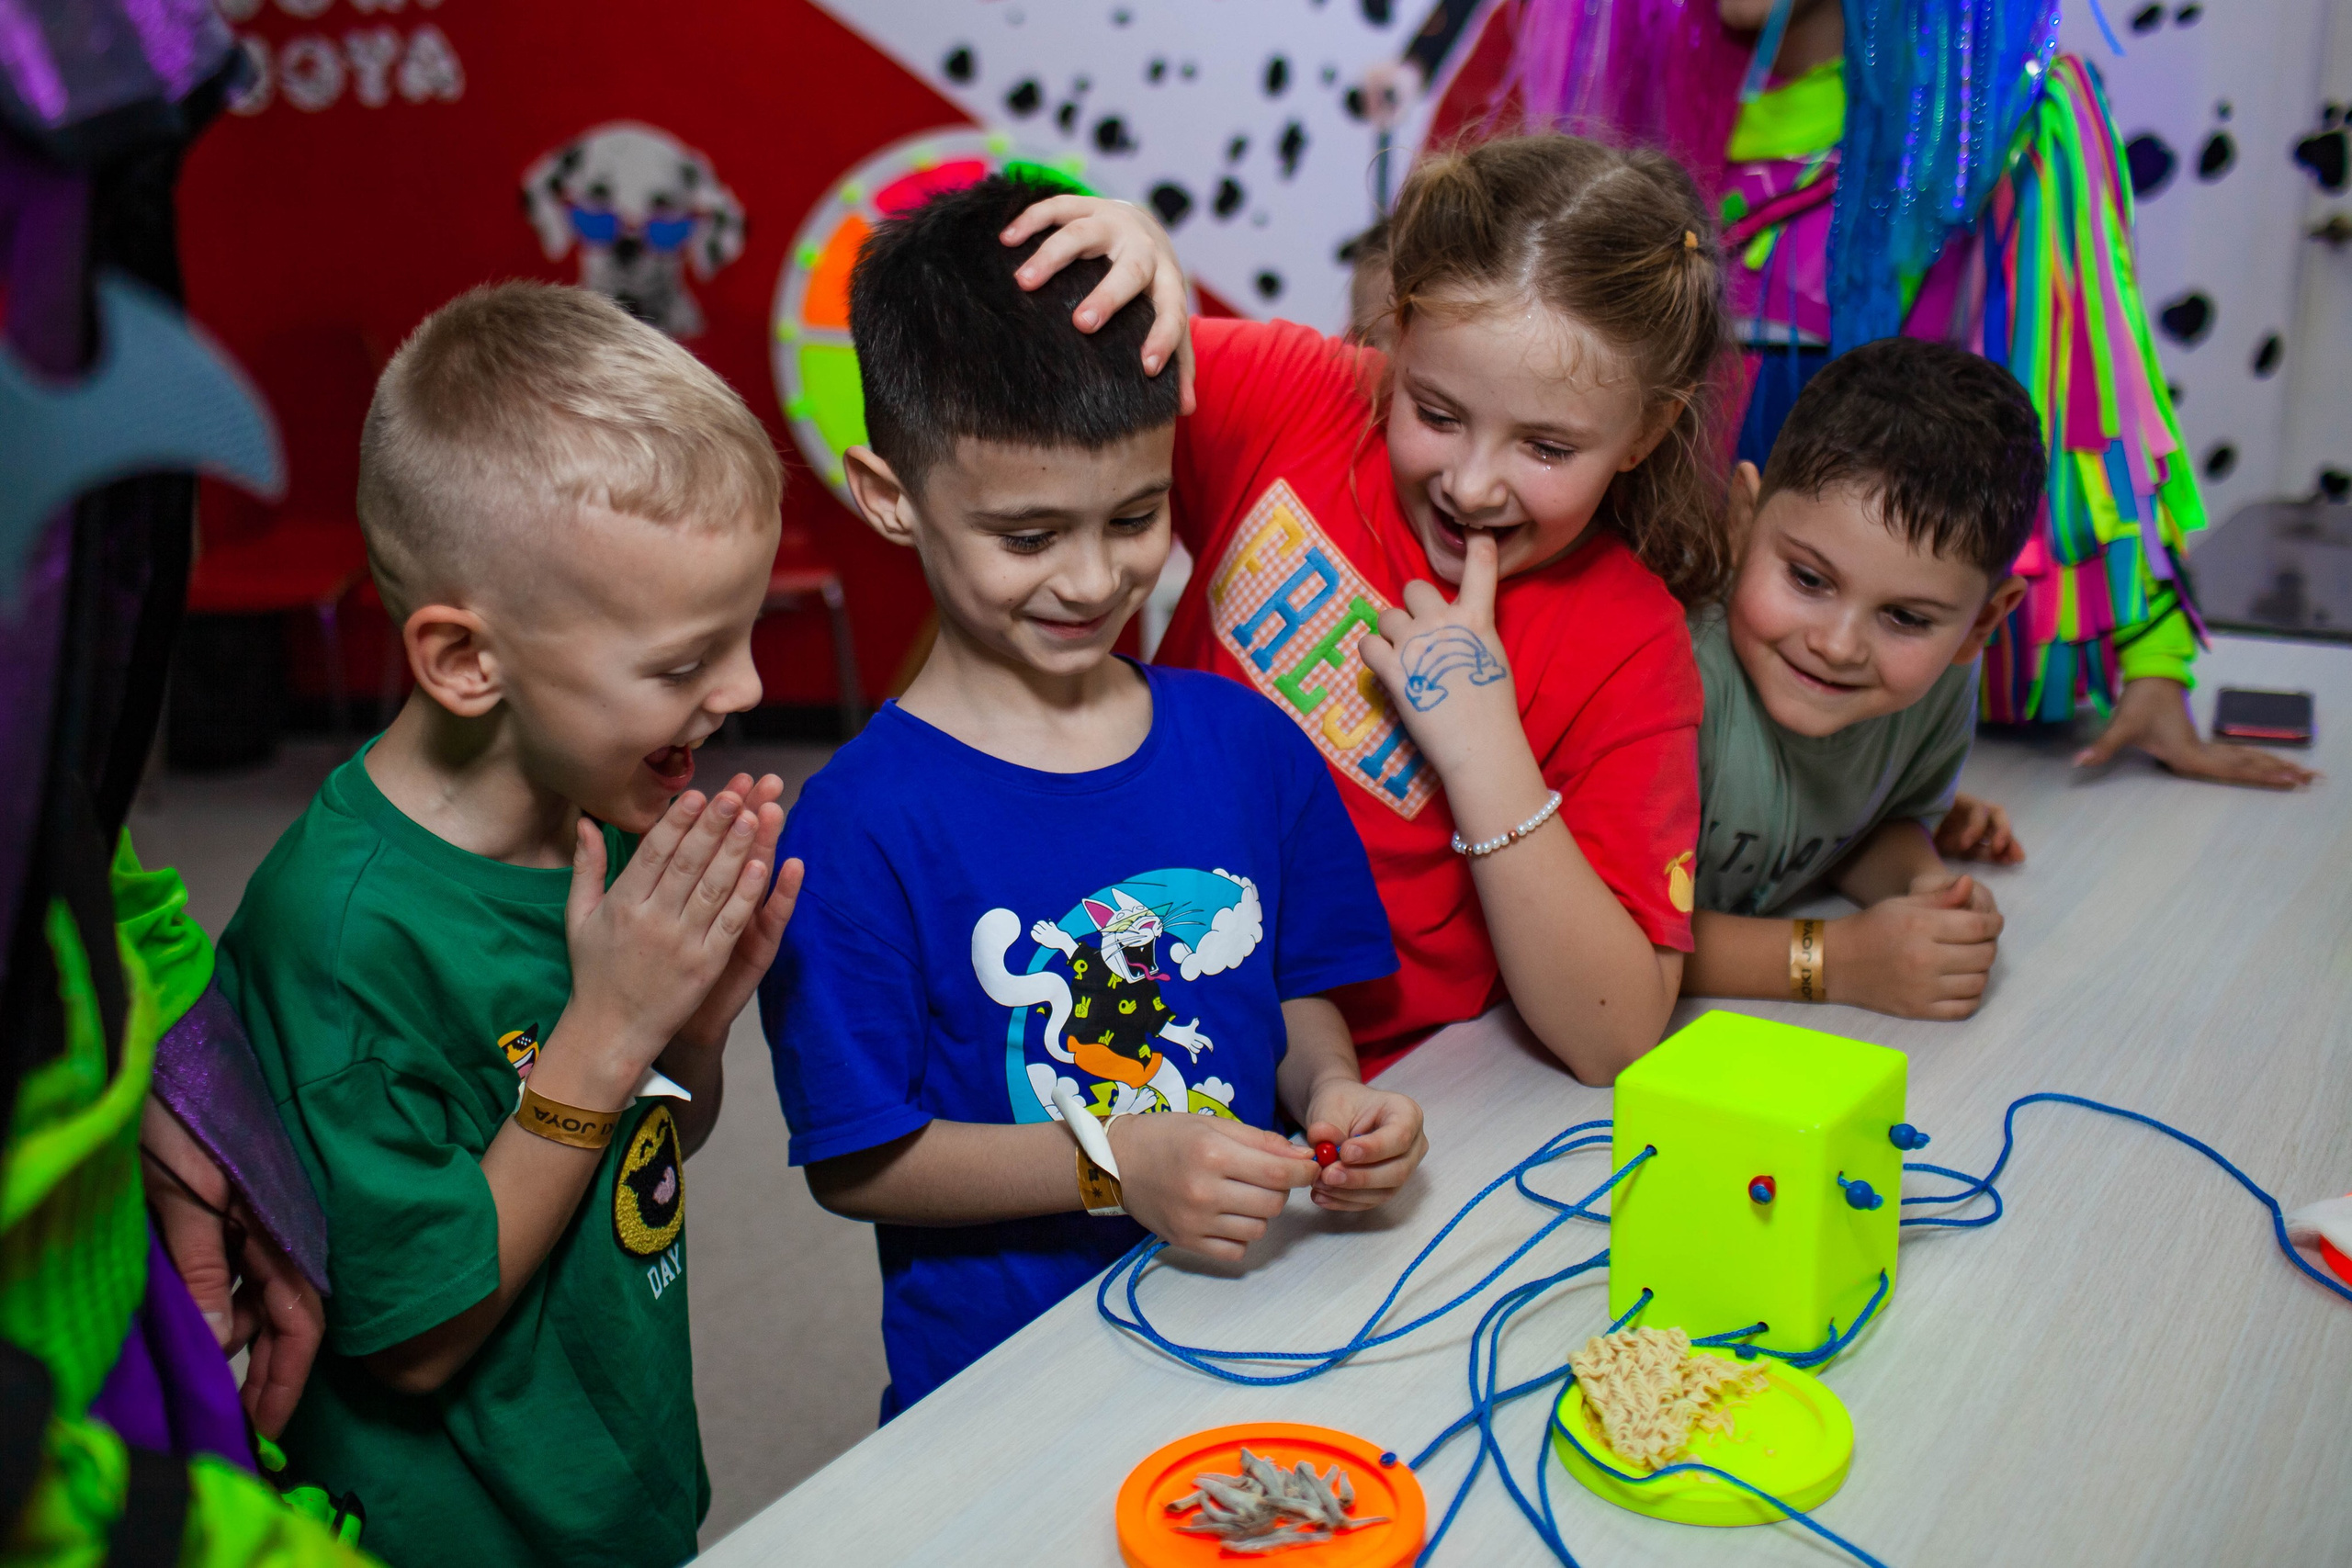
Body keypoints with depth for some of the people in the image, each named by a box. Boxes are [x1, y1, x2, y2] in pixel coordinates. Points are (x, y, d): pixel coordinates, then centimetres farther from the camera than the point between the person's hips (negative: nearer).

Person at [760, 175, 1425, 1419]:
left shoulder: (1248, 744, 3)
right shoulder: (859, 826, -11)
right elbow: (855, 1164, -8)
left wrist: (1331, 1094, -5)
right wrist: (1112, 1164, -17)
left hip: (1244, 1322, 3)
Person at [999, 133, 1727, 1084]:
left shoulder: (1627, 648, -12)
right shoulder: (1291, 394, -6)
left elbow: (1616, 1047, -15)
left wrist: (1484, 750, -23)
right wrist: (1113, 247, -21)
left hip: (1366, 1108, -2)